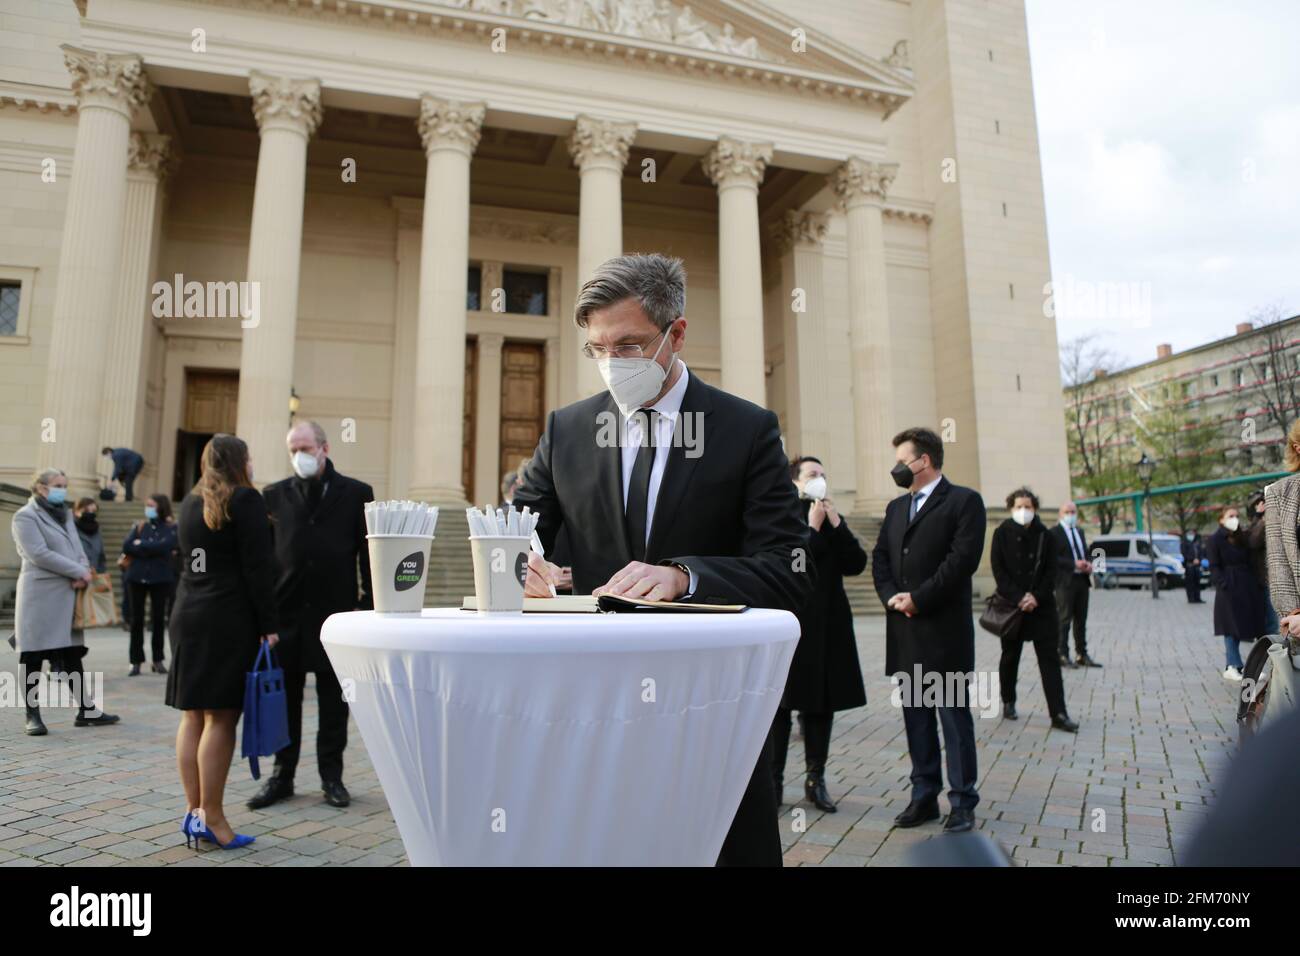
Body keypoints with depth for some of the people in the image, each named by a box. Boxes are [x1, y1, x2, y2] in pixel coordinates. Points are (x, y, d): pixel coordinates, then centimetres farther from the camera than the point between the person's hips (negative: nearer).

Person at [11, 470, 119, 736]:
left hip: (68, 595, 7)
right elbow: (39, 555, -16)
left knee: (72, 654, 8)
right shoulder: (26, 516, -5)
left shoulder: (65, 514, 19)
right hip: (39, 595, -7)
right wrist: (80, 571, -14)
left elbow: (78, 549, 13)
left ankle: (86, 711, 11)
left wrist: (82, 573, -7)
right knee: (32, 657, 0)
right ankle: (32, 716, 7)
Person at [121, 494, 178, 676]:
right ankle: (136, 661, 11)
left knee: (159, 619, 4)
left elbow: (163, 546, -17)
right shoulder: (139, 526, 9)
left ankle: (158, 660, 15)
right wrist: (152, 550, -11)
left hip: (161, 578, -2)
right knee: (137, 619, 4)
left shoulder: (172, 528, 0)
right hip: (137, 577, 2)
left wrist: (141, 544, -6)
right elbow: (126, 546, -5)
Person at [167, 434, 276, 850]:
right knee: (221, 718, -5)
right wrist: (267, 625, -10)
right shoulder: (246, 499, -9)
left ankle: (194, 809, 13)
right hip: (230, 621, -7)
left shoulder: (190, 502, 15)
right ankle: (211, 817, -3)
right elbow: (257, 568, -13)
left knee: (193, 716, 8)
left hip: (188, 617, 8)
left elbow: (191, 559, 19)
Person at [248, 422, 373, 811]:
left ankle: (331, 774, 21)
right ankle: (282, 775, 23)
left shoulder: (356, 493, 1)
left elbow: (369, 553, 0)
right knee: (284, 697, 9)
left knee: (334, 699, 8)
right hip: (287, 609, 2)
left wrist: (369, 604, -5)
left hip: (336, 610, -1)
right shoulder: (275, 494, 6)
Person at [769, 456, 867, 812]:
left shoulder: (831, 518, 14)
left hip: (829, 626, 6)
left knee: (822, 705, 12)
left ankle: (816, 780, 24)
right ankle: (773, 780, 13)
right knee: (780, 705, 3)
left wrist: (837, 525, -4)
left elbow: (857, 564, 4)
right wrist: (813, 528, -13)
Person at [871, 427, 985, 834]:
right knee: (916, 718, 12)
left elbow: (963, 558, -14)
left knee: (955, 717, 2)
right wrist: (891, 596, -5)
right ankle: (924, 796, 22)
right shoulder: (896, 507, 17)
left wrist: (917, 598, -15)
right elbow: (880, 557, 13)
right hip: (904, 631, 6)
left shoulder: (964, 501, -3)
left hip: (945, 629, -6)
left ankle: (962, 802, 13)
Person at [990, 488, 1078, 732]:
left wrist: (1037, 597, -13)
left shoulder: (1046, 535, 2)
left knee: (1050, 659, -1)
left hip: (1041, 605, 1)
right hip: (1010, 605, -1)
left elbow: (1051, 570, 0)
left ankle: (1058, 714, 0)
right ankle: (1008, 703, 27)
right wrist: (1018, 598, -16)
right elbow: (999, 570, -6)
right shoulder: (1002, 534, -2)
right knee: (1010, 657, 11)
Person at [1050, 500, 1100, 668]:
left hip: (1082, 579, 7)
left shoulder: (1080, 531, 19)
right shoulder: (1054, 533, -5)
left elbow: (1086, 553, 24)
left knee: (1081, 620, 11)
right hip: (1065, 581, -7)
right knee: (1064, 619, -5)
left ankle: (1082, 655, 18)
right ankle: (1063, 656, -1)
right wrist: (1074, 564, -20)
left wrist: (1088, 564, 2)